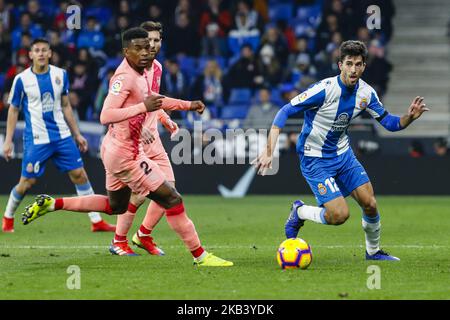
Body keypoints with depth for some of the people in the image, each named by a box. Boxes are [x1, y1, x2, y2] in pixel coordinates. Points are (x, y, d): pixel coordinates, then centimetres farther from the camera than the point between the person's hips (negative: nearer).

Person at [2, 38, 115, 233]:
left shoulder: (60, 75, 4)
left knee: (79, 175, -1)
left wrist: (77, 134, 14)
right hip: (36, 140, -3)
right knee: (27, 182, -3)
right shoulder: (22, 79, -6)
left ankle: (96, 221, 5)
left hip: (62, 136, 4)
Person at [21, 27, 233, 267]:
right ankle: (200, 256, 1)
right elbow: (105, 116, -29)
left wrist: (188, 105, 25)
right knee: (171, 199, -6)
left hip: (118, 150, 10)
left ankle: (51, 204, 26)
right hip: (124, 154, -10)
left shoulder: (141, 73, 8)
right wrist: (143, 107, -32)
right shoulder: (125, 77, -21)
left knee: (116, 206, 27)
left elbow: (153, 100, 28)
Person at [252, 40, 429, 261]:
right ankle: (299, 212, 14)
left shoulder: (366, 93, -6)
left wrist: (409, 117, -20)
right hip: (315, 158, -6)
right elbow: (285, 112, -24)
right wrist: (269, 152, -33)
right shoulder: (324, 89, -25)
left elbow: (389, 123, 4)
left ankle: (373, 251, 25)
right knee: (339, 215, -16)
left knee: (370, 205, -2)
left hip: (343, 154, 6)